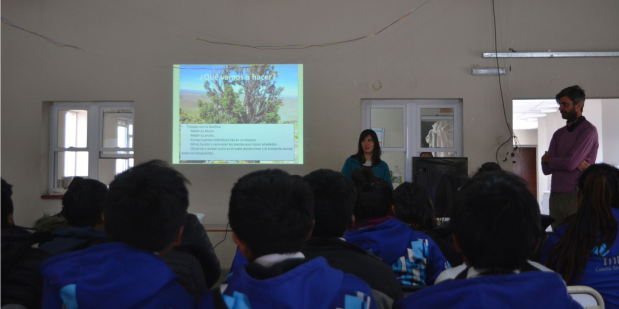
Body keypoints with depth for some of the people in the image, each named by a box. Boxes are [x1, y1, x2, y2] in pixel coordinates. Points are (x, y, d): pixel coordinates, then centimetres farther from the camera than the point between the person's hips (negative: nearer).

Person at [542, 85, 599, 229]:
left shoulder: (588, 130, -6)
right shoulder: (558, 133, 13)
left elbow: (570, 163, -17)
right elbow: (547, 169, 5)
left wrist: (547, 159, 1)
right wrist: (574, 163, -9)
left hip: (578, 196, -6)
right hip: (555, 196, 6)